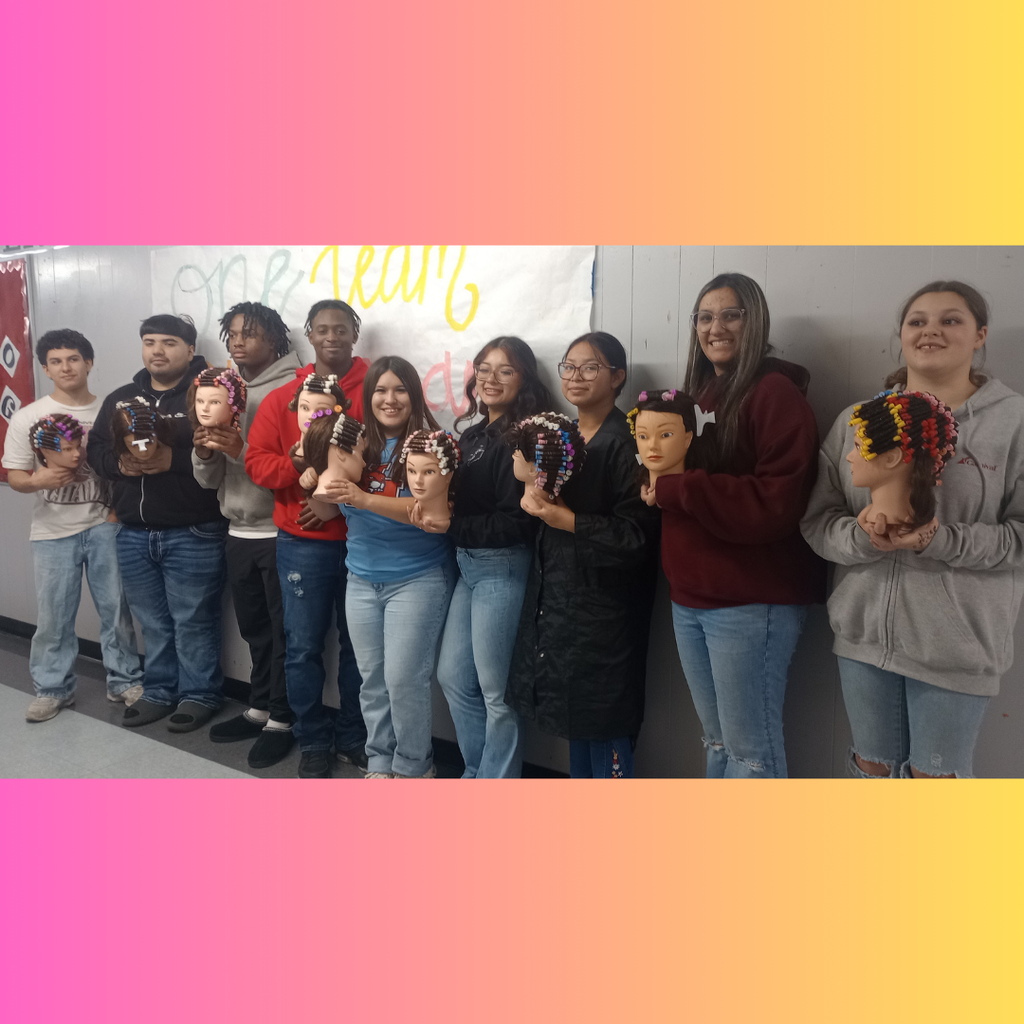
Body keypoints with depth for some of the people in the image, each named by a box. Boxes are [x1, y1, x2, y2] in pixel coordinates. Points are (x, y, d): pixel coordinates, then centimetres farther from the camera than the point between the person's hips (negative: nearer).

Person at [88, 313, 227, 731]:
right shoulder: (120, 398, 15)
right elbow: (95, 449, 12)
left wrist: (174, 460, -24)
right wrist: (120, 463, -8)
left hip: (192, 534, -6)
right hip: (133, 533, 6)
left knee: (193, 622, 3)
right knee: (152, 622, 16)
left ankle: (199, 694, 17)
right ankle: (160, 690, 30)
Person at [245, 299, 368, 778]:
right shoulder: (281, 397, 6)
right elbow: (256, 460, 2)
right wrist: (295, 466, -18)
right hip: (302, 542, 1)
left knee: (358, 644, 10)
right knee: (303, 647, 6)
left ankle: (353, 737, 28)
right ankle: (313, 741, 24)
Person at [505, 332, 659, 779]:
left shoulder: (625, 442, -13)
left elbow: (638, 533, -18)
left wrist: (568, 520, -20)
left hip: (602, 603, -8)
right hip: (555, 593, 8)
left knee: (602, 722, 0)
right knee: (574, 720, 17)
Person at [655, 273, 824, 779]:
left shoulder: (776, 393, -9)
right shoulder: (696, 394, 14)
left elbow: (775, 503, -19)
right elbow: (668, 465, 22)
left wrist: (672, 488, -20)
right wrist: (655, 481, 0)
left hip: (750, 602, -7)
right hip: (690, 595, 7)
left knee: (750, 748, 3)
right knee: (717, 741, 18)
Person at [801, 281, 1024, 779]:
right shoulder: (856, 420, 4)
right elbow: (817, 521, 2)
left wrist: (942, 541, -22)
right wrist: (860, 537, -19)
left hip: (955, 642, -2)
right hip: (864, 631, 3)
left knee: (936, 773, 13)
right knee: (872, 765, 18)